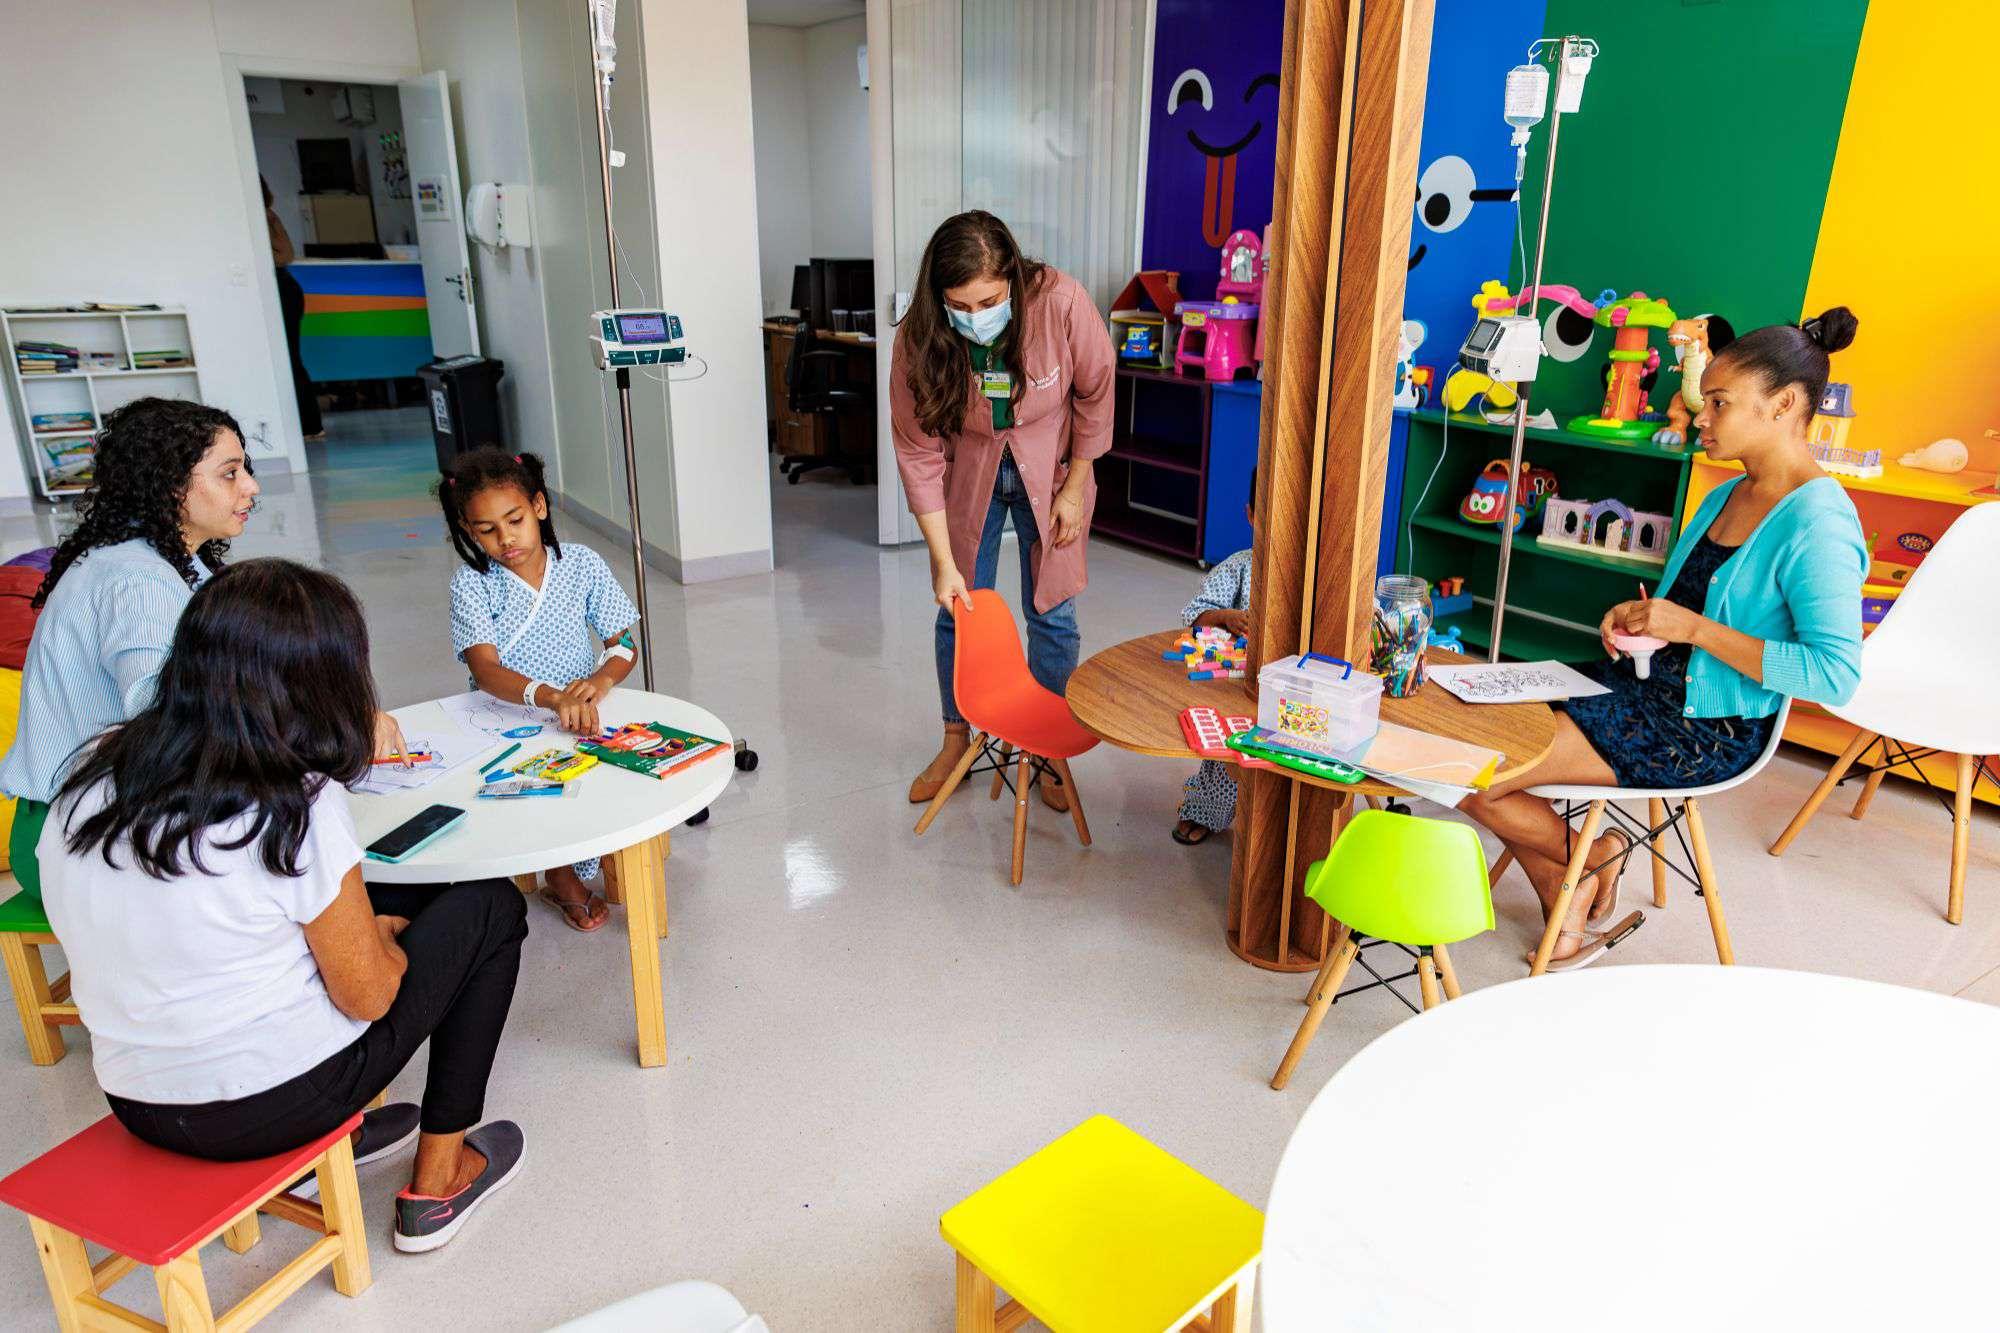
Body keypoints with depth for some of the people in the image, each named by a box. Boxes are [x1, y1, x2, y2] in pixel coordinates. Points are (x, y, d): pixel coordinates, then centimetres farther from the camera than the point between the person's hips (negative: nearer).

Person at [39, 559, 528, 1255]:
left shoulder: (92, 776, -5)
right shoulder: (299, 807, -24)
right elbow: (368, 995, -16)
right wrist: (384, 934, 5)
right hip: (273, 1104, -7)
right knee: (490, 909, 7)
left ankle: (330, 1135, 27)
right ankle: (437, 1182, 14)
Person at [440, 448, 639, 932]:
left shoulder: (582, 565, 1)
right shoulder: (471, 585, -5)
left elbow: (624, 645, 1)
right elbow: (486, 671, -20)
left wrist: (600, 681, -24)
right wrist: (553, 698, -39)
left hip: (581, 717, 2)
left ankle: (565, 874, 1)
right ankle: (565, 875, -2)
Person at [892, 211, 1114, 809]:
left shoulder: (1062, 303, -28)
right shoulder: (918, 339, -25)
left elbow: (1094, 395, -12)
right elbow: (918, 453, -20)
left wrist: (1073, 489, -8)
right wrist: (944, 563, -22)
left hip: (1050, 470, -1)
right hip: (969, 476, 1)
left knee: (1052, 613, 3)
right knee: (958, 611, 7)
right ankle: (956, 739, 27)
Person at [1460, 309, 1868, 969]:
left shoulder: (1819, 523, -17)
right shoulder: (1729, 493, 12)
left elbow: (1836, 674, -25)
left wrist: (1694, 629, -23)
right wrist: (1634, 616, 0)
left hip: (1704, 731, -9)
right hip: (1649, 686, 10)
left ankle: (1592, 855, 14)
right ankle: (1569, 915, 14)